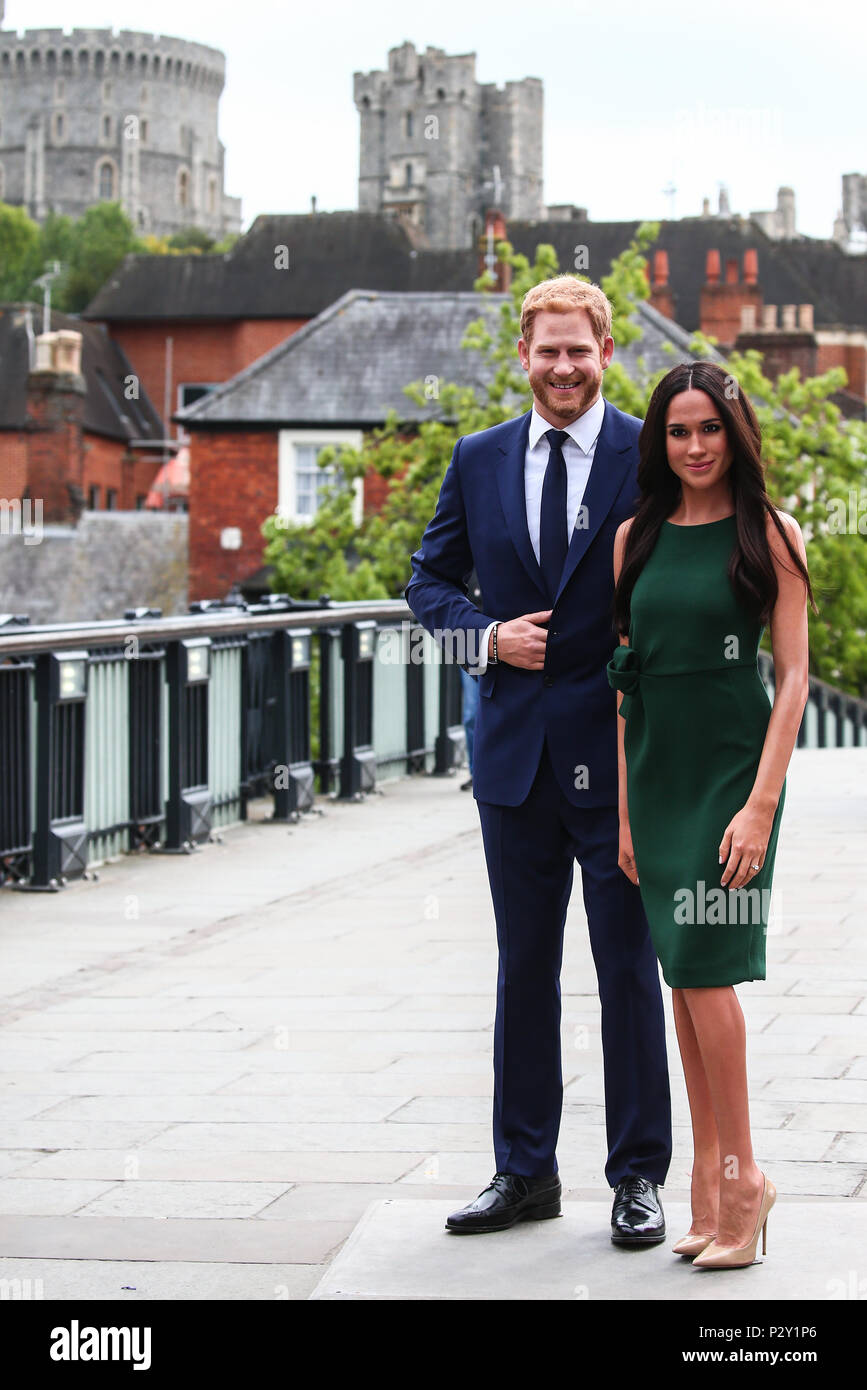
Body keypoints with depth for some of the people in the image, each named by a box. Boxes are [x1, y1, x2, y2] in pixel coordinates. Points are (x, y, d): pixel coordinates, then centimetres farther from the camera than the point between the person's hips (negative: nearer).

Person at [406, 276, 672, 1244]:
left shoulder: (650, 456, -3)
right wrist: (485, 637, -5)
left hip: (617, 747, -3)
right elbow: (430, 579, 14)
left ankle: (638, 1178, 12)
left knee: (627, 967, 2)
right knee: (523, 967, 11)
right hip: (515, 747, 4)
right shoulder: (479, 460, 8)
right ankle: (524, 1172, 20)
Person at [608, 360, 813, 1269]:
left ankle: (741, 1176, 0)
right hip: (654, 767, 5)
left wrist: (761, 802, -15)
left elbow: (794, 675, -6)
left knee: (704, 967, -12)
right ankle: (709, 1182, 13)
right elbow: (621, 681, 10)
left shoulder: (771, 535, -3)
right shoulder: (635, 538, 9)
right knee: (682, 976, 7)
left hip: (732, 765, -5)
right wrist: (622, 807, 4)